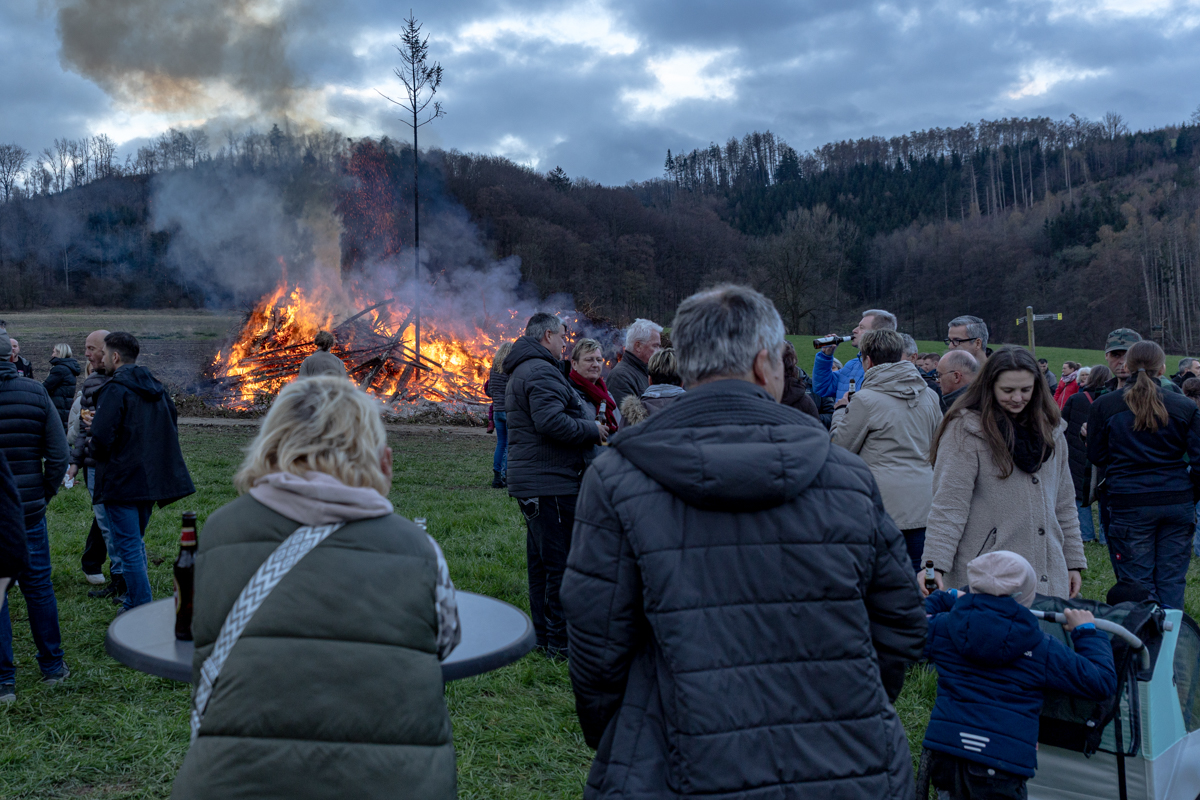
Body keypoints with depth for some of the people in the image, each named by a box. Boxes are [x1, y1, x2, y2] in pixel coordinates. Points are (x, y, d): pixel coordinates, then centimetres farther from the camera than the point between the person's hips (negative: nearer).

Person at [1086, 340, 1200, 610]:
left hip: (1129, 504, -2)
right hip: (1177, 502, 2)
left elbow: (1096, 455, 5)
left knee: (1138, 584, 4)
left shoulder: (1103, 405, -2)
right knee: (1172, 581, 10)